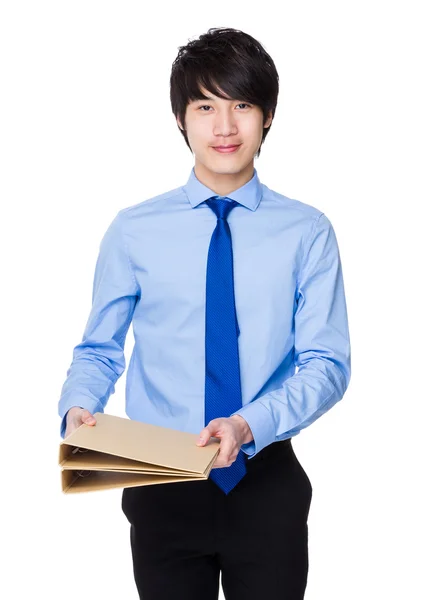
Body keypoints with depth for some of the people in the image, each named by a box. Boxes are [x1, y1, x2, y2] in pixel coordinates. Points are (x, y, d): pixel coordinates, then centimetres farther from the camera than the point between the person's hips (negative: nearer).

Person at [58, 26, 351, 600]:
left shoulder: (307, 232, -3)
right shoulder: (135, 230, -1)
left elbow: (327, 363, -7)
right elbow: (99, 349, 4)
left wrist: (251, 424, -23)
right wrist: (79, 409, -17)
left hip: (267, 483, 0)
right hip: (163, 486, 0)